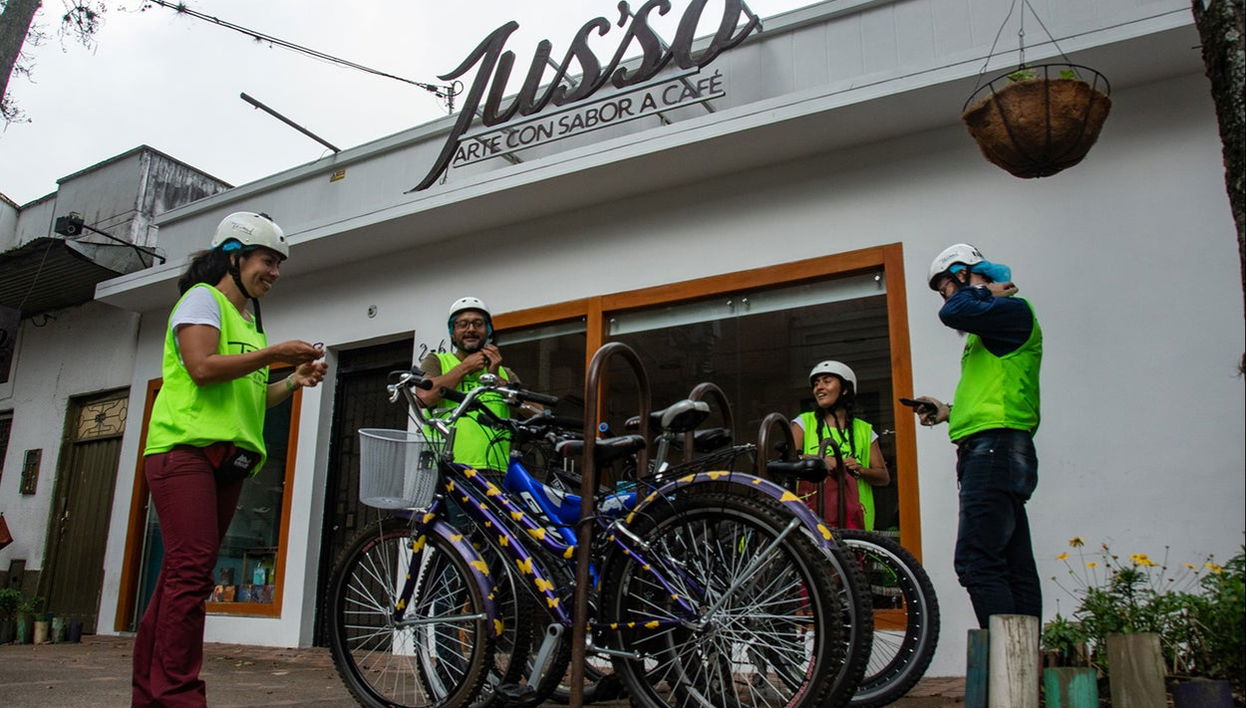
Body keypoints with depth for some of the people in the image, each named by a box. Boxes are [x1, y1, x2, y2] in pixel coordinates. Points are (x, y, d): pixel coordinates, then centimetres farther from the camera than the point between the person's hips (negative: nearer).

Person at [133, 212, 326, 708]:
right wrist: (272, 354, -11)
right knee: (191, 571, -16)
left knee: (183, 574, 6)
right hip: (185, 448, -8)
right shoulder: (203, 298, 1)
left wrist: (294, 382, 9)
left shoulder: (248, 319, 26)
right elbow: (203, 367, -15)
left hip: (227, 458, 8)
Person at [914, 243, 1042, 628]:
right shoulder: (987, 332, 26)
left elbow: (954, 312, -22)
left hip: (996, 447, -11)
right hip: (988, 452, 11)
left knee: (977, 562, -18)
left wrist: (983, 291, -2)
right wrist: (950, 411, 18)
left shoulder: (1013, 309, -3)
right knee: (1015, 566, 8)